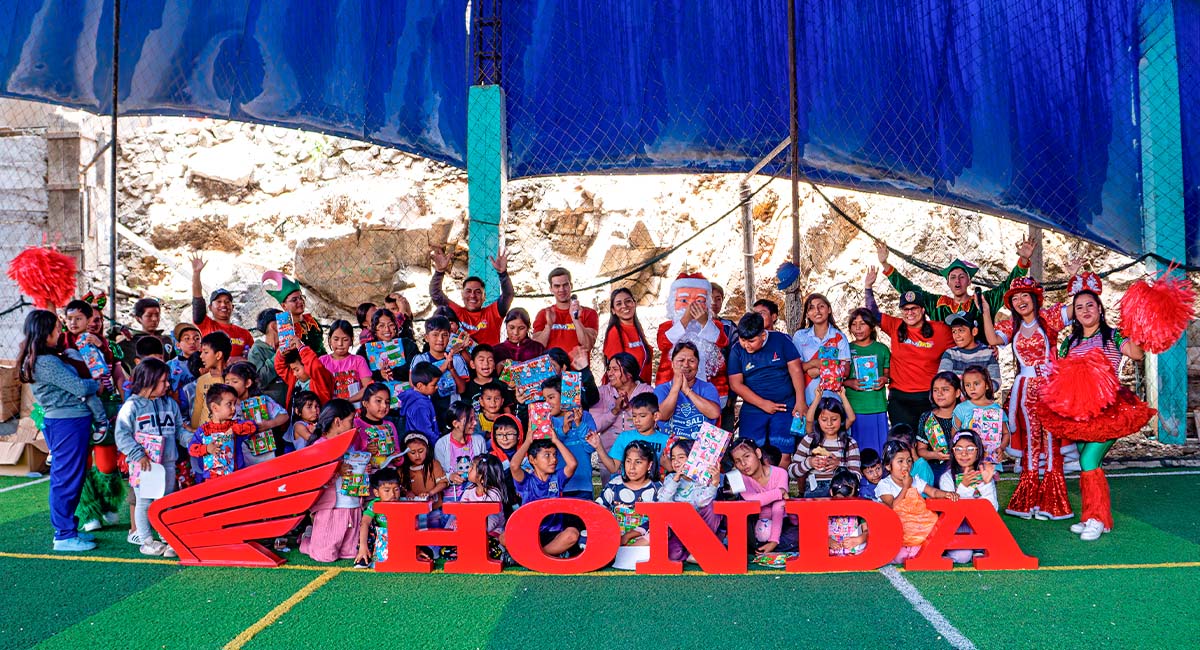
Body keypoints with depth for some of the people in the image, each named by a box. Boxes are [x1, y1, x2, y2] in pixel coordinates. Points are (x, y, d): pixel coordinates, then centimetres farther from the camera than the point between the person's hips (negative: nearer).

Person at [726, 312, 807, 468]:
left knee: (783, 456, -7)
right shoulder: (737, 351, -1)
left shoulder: (781, 340, -2)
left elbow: (796, 370, -2)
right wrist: (763, 404, -9)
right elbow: (735, 384, -3)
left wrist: (800, 402, -8)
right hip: (753, 410, 1)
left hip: (785, 408, -1)